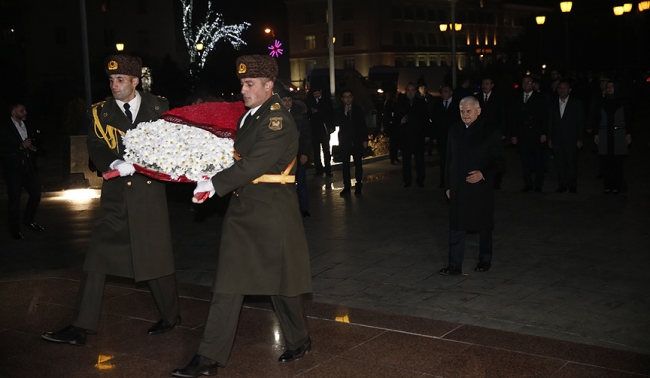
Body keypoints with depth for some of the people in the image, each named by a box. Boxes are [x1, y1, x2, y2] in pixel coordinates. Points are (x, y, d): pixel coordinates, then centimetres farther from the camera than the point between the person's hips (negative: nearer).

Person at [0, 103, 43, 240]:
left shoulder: (29, 127, 11)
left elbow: (35, 142, 23)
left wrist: (34, 147, 0)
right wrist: (20, 146, -20)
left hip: (29, 167, 6)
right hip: (13, 169, -6)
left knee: (36, 193, 8)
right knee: (14, 199, 0)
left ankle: (28, 221, 28)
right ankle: (14, 230, 12)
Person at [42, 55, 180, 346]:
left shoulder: (157, 107, 3)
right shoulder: (101, 111, 5)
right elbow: (95, 147, -2)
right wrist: (114, 164, -21)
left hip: (149, 192, -1)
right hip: (116, 194, 2)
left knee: (156, 255, 6)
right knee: (97, 257, -2)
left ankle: (170, 316, 26)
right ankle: (80, 328, 3)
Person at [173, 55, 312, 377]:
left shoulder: (278, 121, -16)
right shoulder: (249, 116, 12)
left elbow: (254, 164, -24)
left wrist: (215, 184, -24)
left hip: (272, 212, -8)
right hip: (241, 210, 8)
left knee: (281, 280, 8)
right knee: (227, 284, 5)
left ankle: (299, 341, 31)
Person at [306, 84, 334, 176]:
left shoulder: (327, 100, 6)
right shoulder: (309, 100, 10)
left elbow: (331, 113, 6)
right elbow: (307, 113, 12)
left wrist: (331, 127, -2)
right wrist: (311, 112, -10)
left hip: (324, 128, -1)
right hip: (314, 128, 1)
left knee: (326, 150, 0)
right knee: (316, 150, -1)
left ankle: (328, 169, 3)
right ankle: (319, 170, 3)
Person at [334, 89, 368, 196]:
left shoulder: (358, 110, 7)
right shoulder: (338, 111, 5)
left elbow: (363, 126, 8)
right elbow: (336, 123, -9)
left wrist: (365, 140, 4)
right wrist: (345, 113, -16)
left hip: (357, 141, 1)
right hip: (344, 142, 0)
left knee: (358, 164, 1)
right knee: (345, 165, 1)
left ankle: (358, 186, 9)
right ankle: (346, 187, 5)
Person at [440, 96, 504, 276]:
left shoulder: (490, 133, -6)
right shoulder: (454, 130, 6)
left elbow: (498, 161, -4)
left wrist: (483, 174, -20)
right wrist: (448, 185, 10)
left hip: (481, 188, -3)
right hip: (458, 188, 3)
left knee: (484, 226, 11)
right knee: (456, 227, 0)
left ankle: (484, 260, 28)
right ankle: (455, 265, 4)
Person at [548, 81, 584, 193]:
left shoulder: (576, 103, 3)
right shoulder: (554, 105, 13)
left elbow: (581, 122, 0)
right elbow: (551, 122, 15)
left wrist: (580, 139, -6)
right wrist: (550, 139, 8)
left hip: (571, 139, -3)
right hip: (557, 140, 3)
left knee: (572, 163, -2)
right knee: (559, 163, 1)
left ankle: (572, 185, 8)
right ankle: (562, 185, 8)